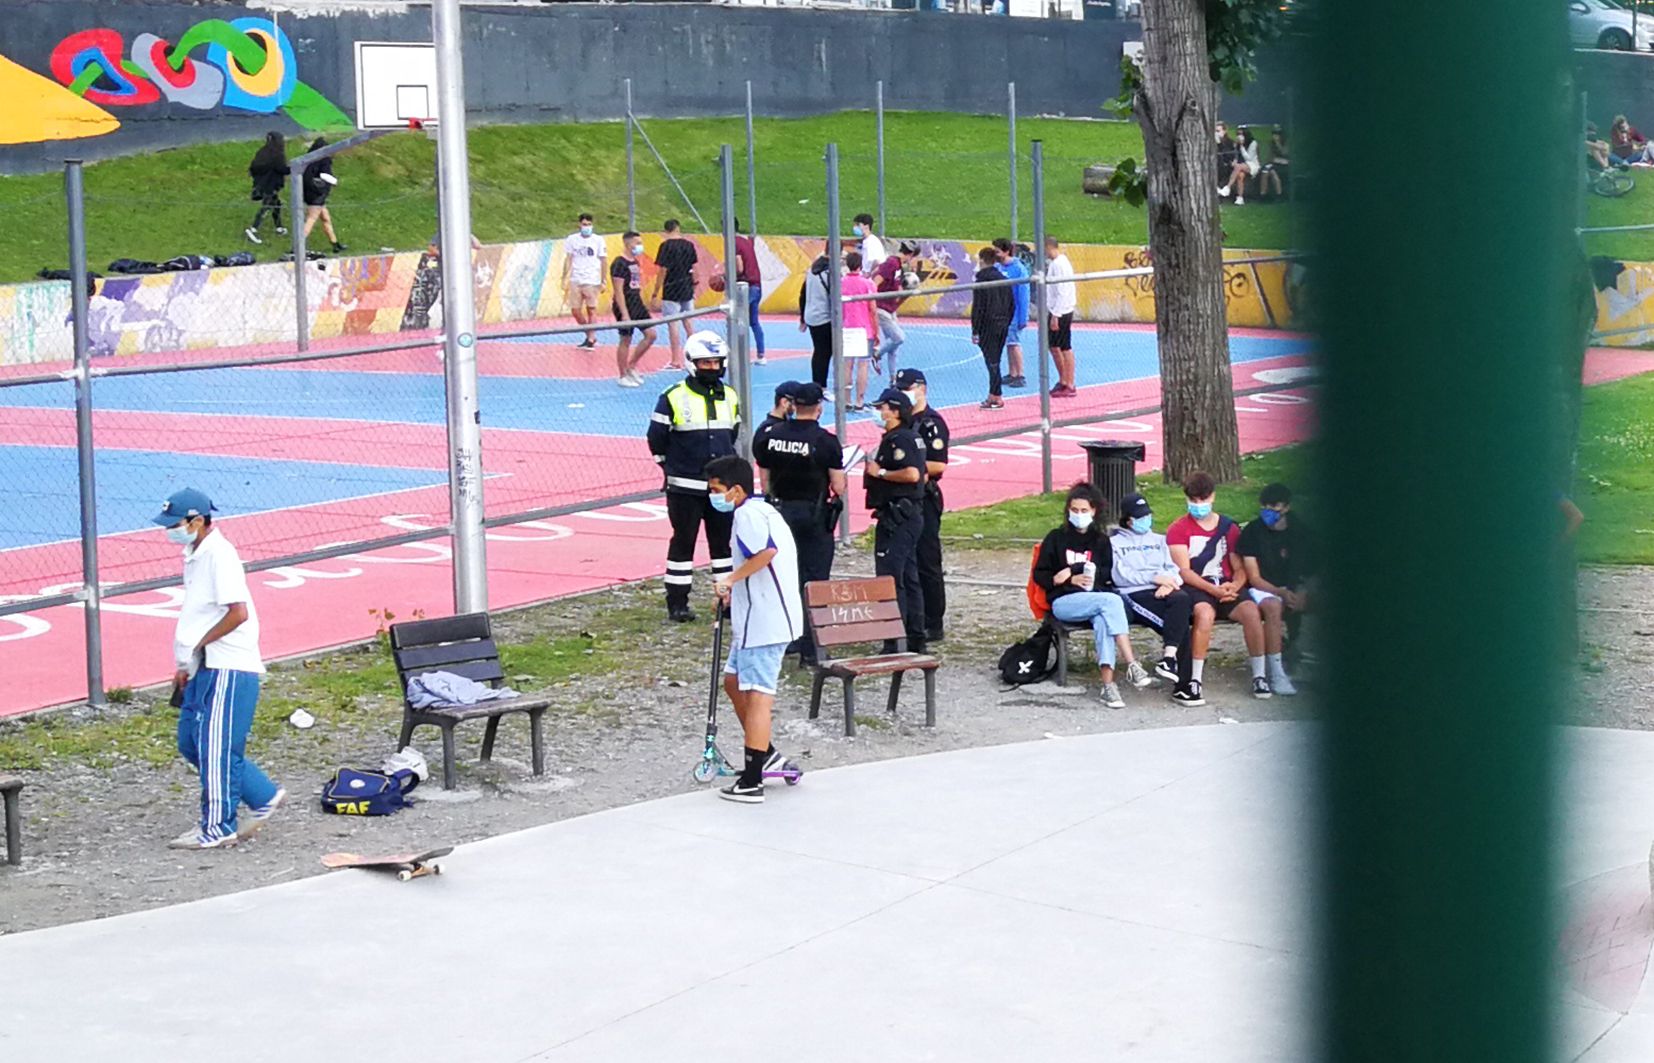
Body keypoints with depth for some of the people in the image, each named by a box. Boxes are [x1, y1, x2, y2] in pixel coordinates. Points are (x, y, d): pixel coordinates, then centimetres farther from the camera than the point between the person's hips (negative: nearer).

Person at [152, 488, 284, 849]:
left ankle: (218, 828, 6)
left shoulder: (219, 555, -16)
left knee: (216, 748, -4)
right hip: (204, 669, 10)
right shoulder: (193, 556, 14)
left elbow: (238, 613, -23)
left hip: (228, 669, -10)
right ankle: (263, 797, 21)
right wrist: (185, 665, 20)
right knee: (190, 742, 13)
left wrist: (198, 646, -15)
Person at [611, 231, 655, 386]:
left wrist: (641, 307, 20)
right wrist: (624, 314, -23)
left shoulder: (635, 262, 12)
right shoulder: (620, 264, -16)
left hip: (637, 303, 9)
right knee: (625, 340, 0)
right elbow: (618, 291, -19)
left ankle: (631, 366, 17)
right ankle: (623, 377, 11)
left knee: (651, 334, 6)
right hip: (626, 305, -9)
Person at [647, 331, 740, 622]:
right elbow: (657, 439, -1)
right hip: (685, 488, -4)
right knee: (683, 542, 1)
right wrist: (674, 469, 3)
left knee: (723, 541, 9)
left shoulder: (730, 398, 9)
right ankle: (677, 603, 7)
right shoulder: (673, 398, -7)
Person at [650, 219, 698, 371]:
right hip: (687, 290, 5)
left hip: (671, 291, -5)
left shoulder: (666, 246, -11)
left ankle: (676, 361, -1)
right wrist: (693, 287, 19)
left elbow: (662, 271, -13)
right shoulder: (689, 245, 4)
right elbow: (694, 269, 8)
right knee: (688, 322, 15)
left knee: (673, 324, -1)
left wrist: (655, 293, -7)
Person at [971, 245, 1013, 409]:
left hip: (988, 327, -7)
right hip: (1002, 326, 7)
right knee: (995, 361, 14)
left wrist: (975, 331, -10)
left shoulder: (982, 280, -13)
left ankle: (996, 398, -2)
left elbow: (978, 308, -14)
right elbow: (1012, 304, 13)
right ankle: (993, 395, 19)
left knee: (992, 362, -3)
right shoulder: (1003, 279, 8)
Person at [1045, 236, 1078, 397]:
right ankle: (1063, 380, 26)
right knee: (1053, 345, 16)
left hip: (1062, 312, -10)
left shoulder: (1060, 264, -18)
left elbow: (1062, 293, -21)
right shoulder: (1053, 263, 12)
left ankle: (1069, 386, 3)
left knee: (1065, 347, -3)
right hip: (1055, 310, 10)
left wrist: (1055, 316, -21)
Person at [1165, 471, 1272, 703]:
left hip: (1226, 587, 3)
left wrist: (1234, 586, -11)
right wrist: (1213, 589, -19)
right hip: (1196, 588, -3)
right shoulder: (1178, 529, 5)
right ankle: (1195, 681, -35)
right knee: (1205, 612, -37)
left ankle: (1259, 675, -20)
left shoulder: (1229, 527, 16)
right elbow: (1183, 571, -6)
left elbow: (1240, 568, 14)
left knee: (1250, 610, -28)